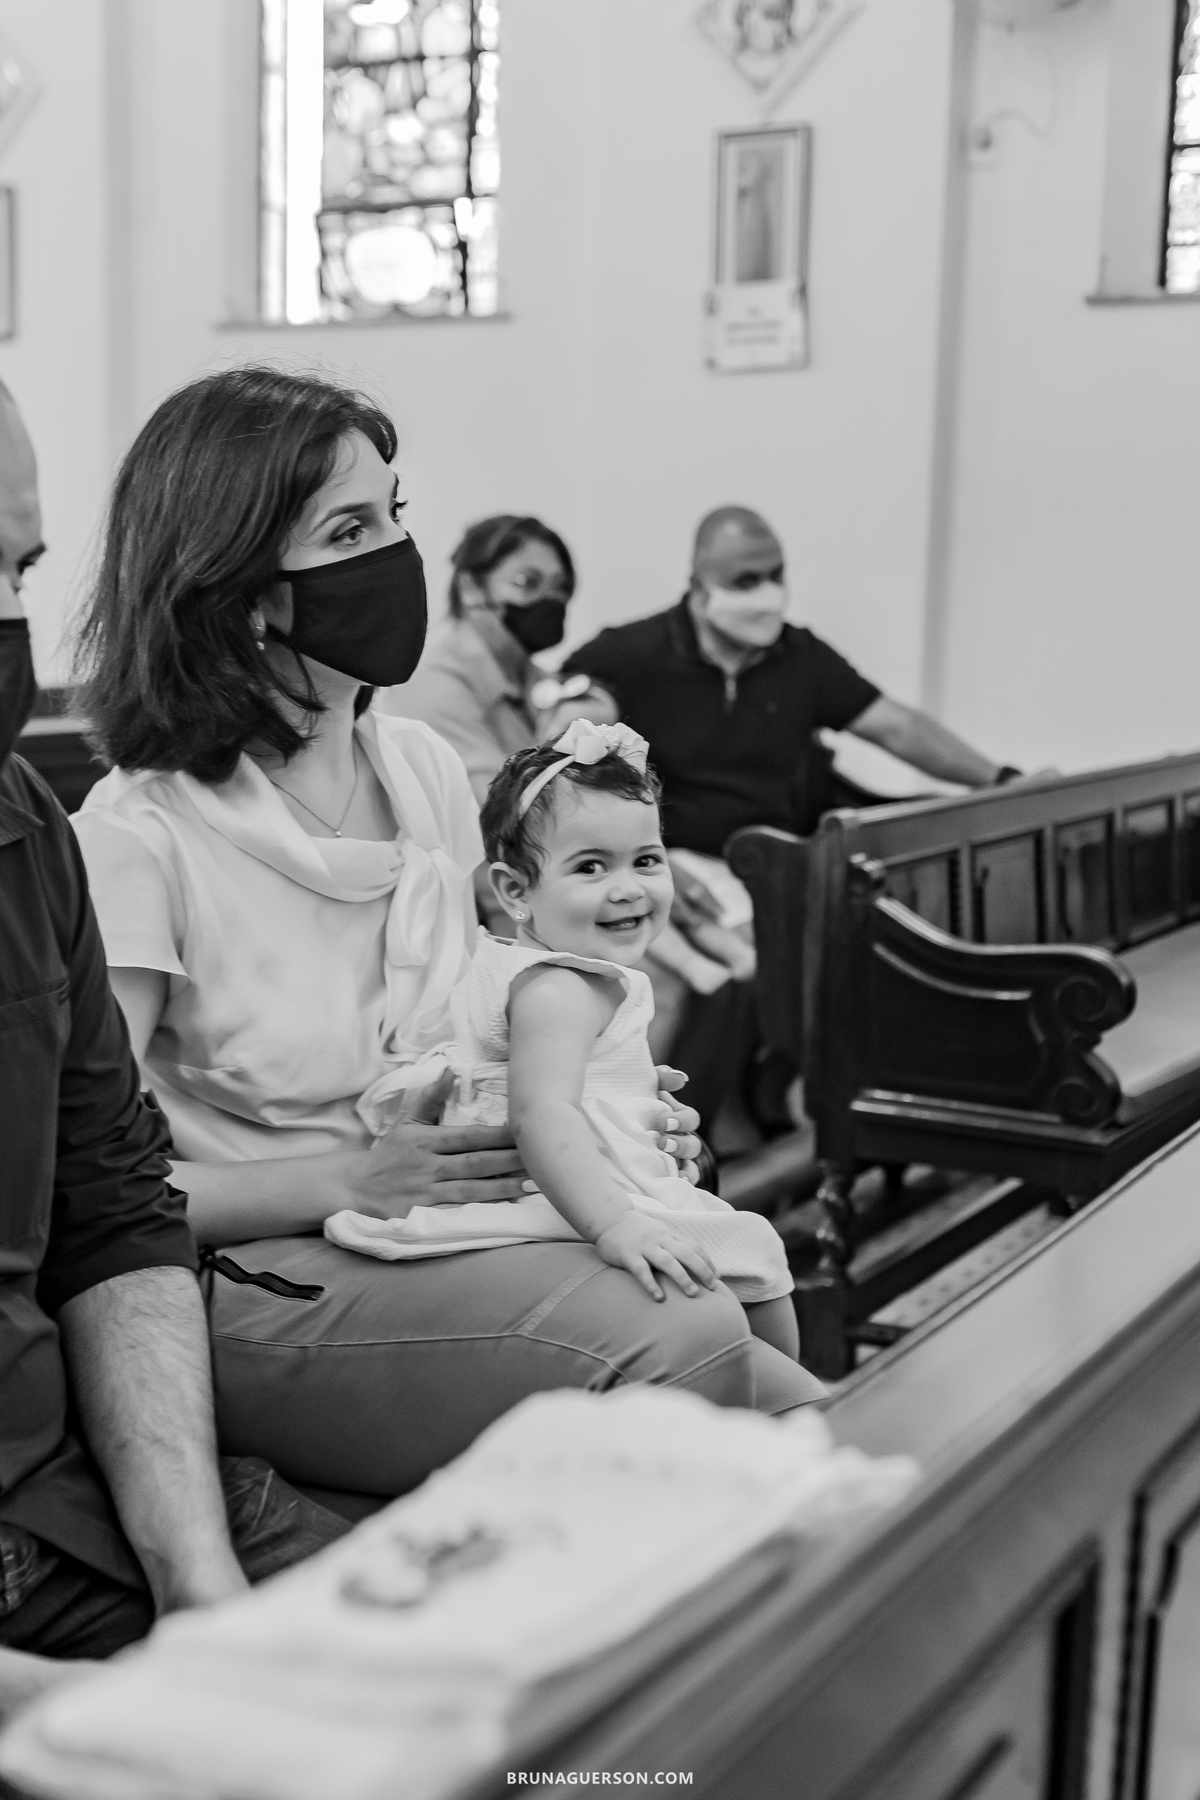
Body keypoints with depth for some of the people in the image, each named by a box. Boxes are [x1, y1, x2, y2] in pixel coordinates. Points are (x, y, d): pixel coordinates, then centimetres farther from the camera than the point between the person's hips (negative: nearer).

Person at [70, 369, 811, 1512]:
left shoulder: (425, 768, 7)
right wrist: (351, 1182, -17)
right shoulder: (140, 838, -14)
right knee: (683, 1350, -26)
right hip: (260, 1284, -6)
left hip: (453, 1221, 6)